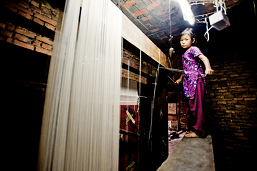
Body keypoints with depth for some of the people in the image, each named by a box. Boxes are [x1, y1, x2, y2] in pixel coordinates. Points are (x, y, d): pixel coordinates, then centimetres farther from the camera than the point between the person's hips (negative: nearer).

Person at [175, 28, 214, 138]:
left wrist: (208, 68, -40)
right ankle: (191, 128, 24)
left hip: (196, 81, -9)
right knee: (189, 107, 12)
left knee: (195, 107, -5)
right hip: (188, 83, 9)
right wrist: (180, 79, 34)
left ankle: (198, 131, 6)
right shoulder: (185, 54, 20)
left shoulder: (193, 49, -4)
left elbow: (203, 58, -22)